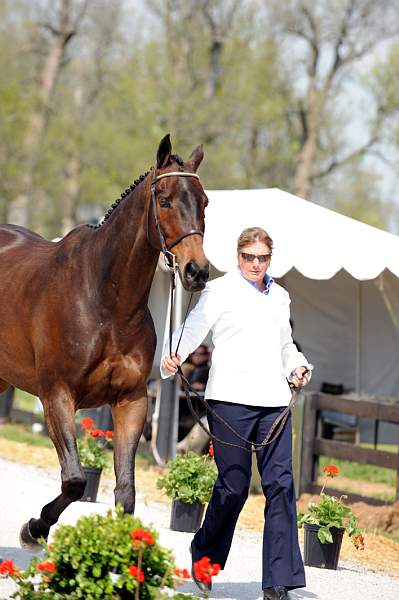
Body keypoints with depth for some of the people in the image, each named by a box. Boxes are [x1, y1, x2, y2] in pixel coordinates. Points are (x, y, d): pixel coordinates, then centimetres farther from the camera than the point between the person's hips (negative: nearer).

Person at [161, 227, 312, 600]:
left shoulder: (279, 296, 19)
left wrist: (298, 366, 12)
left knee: (281, 485, -5)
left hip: (273, 400, 5)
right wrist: (172, 358, -24)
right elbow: (193, 328, -6)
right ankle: (204, 559, 23)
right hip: (231, 398, -5)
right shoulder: (220, 290, 3)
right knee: (234, 485, -3)